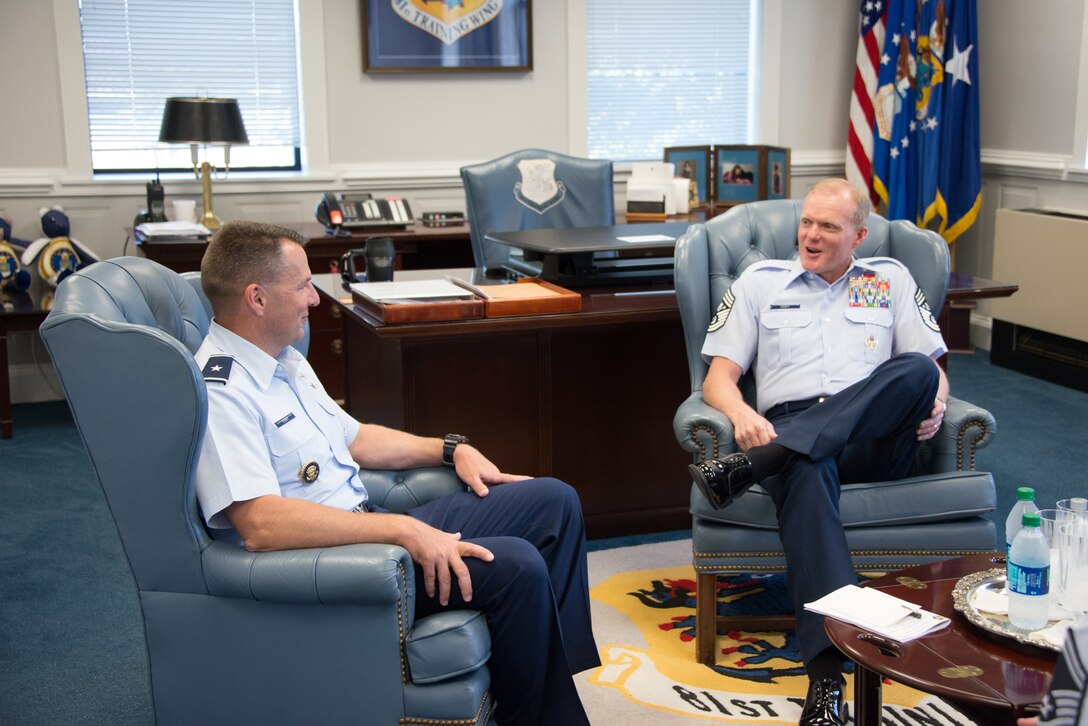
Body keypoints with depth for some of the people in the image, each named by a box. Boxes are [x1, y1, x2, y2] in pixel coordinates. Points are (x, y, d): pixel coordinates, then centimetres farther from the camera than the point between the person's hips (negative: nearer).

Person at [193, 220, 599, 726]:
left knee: (554, 502, 6)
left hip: (370, 527, 11)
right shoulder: (219, 394, -20)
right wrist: (402, 529, -33)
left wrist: (451, 449, 15)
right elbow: (260, 525, -31)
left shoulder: (284, 361, 13)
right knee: (516, 565, -26)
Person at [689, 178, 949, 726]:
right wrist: (743, 416, -10)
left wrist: (935, 403, -8)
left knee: (917, 372, -32)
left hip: (875, 440, 2)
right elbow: (718, 377, 13)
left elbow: (933, 369, 17)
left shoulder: (891, 279, 24)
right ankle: (827, 671, -52)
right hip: (788, 432, -1)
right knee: (807, 474, -40)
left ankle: (749, 468, -40)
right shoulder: (761, 281, 22)